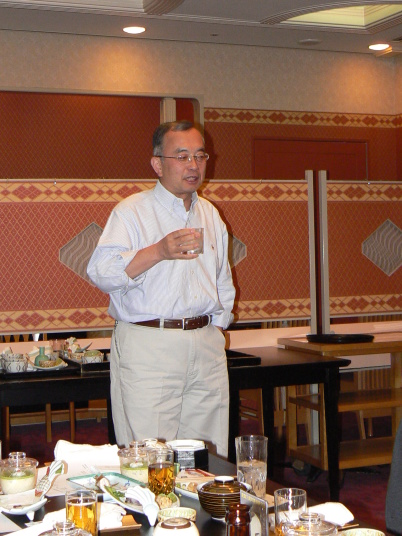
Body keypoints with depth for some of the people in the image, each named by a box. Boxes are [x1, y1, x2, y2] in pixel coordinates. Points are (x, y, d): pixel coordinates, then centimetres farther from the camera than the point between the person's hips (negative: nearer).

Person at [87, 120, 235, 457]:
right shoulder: (131, 212, -2)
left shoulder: (210, 214, 18)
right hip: (147, 349, -5)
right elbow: (102, 272, -15)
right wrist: (159, 251, -26)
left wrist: (217, 327, 15)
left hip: (206, 347, 5)